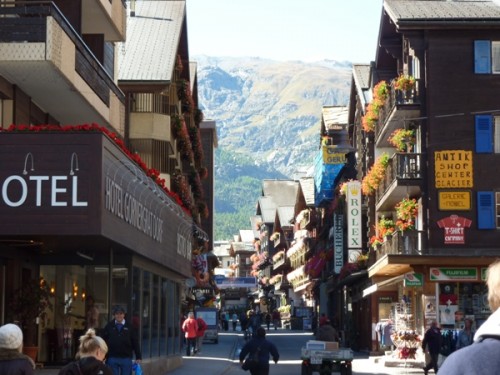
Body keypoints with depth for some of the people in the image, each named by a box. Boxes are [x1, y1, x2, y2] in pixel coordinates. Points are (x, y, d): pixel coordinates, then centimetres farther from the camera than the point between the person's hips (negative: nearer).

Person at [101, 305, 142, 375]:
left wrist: (138, 357, 2)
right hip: (112, 358, 0)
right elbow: (104, 342, 4)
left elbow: (135, 343, 3)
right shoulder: (109, 326, 2)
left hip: (126, 358, 0)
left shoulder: (130, 327, 1)